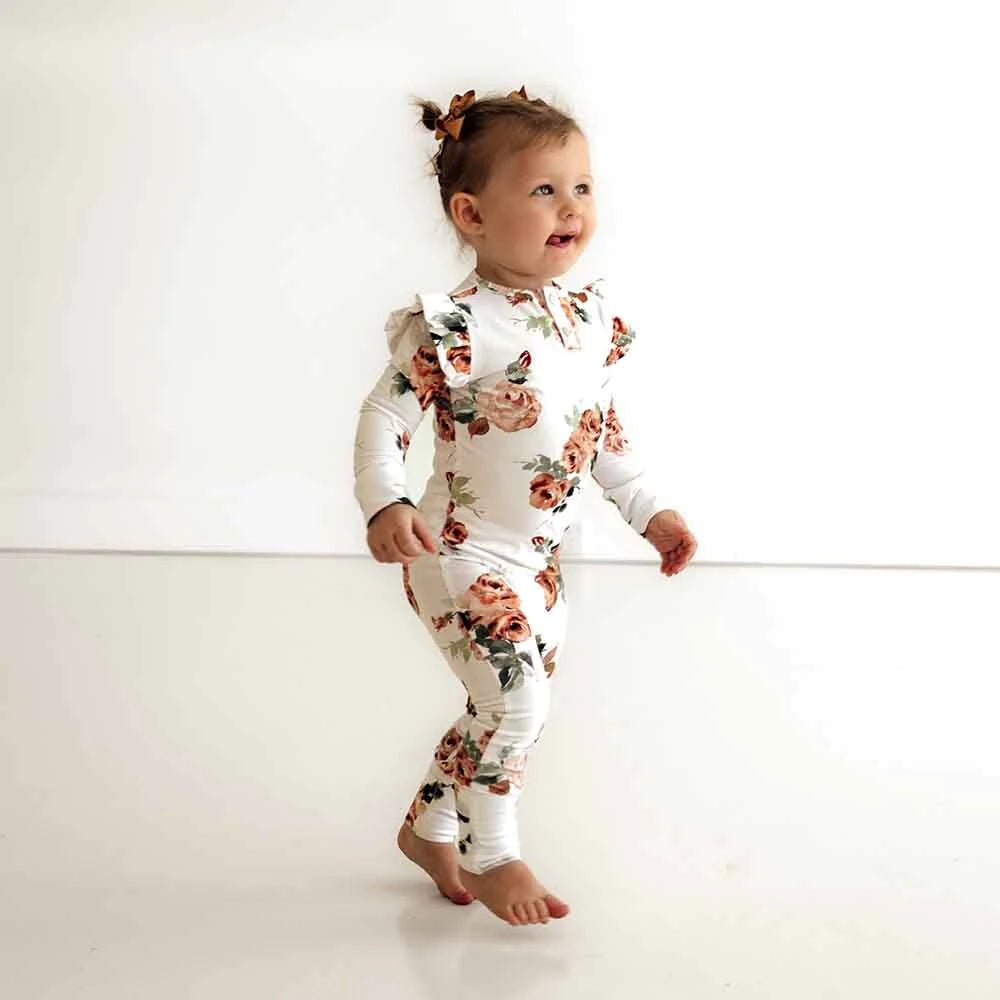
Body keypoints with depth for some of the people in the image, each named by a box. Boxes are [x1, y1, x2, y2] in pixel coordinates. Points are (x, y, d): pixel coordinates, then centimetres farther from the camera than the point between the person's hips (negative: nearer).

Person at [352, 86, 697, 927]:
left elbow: (604, 429, 14)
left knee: (506, 712, 17)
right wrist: (386, 504, -34)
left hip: (541, 562, 8)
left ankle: (429, 828, 39)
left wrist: (649, 510, 14)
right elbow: (385, 417, -19)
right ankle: (491, 857, 8)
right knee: (516, 702, -15)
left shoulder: (592, 316, 2)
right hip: (463, 554, -8)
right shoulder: (456, 328, -21)